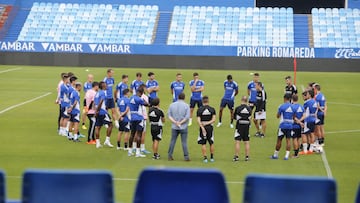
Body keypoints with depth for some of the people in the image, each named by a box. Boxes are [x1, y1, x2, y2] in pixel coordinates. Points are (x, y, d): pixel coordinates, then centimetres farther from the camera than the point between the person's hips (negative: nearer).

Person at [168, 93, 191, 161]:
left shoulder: (172, 105, 5)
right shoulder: (186, 106, -4)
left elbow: (169, 115, 0)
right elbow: (187, 116, -11)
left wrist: (175, 122, -9)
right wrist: (180, 123, -10)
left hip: (174, 127, 2)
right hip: (183, 127, -2)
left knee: (172, 141, 10)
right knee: (184, 142, 1)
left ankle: (169, 155, 11)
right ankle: (186, 156, 1)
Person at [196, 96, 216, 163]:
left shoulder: (199, 110, -3)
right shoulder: (212, 109, 0)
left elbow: (198, 120, -10)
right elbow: (214, 119, -8)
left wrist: (202, 128, -14)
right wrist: (207, 123, -8)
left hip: (203, 128, -1)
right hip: (210, 127, 1)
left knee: (203, 144, 3)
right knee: (211, 143, 13)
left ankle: (205, 158, 1)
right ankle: (212, 157, 18)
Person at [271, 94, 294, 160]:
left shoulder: (282, 106, -10)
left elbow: (278, 116, 0)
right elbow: (294, 117, 9)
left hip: (283, 125, -4)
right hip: (290, 126, 4)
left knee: (279, 140, 6)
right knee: (288, 140, 4)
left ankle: (275, 155, 16)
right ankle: (287, 155, 0)